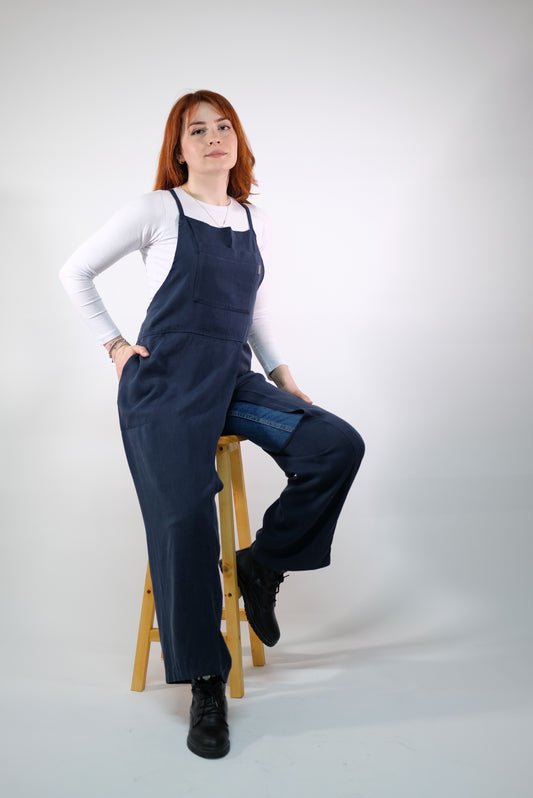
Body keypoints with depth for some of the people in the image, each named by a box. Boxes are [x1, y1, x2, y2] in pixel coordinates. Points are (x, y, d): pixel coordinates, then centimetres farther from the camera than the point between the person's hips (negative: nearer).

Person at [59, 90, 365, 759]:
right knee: (185, 515, -22)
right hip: (166, 380, -4)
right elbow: (75, 272, 9)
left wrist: (283, 376, 15)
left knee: (339, 446, -18)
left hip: (233, 380, 5)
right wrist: (114, 345, 2)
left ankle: (262, 561, 0)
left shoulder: (256, 222, 16)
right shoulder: (158, 210, 2)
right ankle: (205, 682, -6)